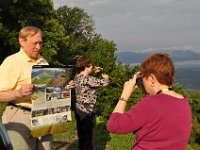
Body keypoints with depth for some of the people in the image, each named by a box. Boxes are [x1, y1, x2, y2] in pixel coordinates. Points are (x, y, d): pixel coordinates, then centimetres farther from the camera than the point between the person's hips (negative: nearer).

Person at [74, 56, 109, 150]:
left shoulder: (77, 77, 4)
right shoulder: (88, 79, -22)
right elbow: (105, 83, -17)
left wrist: (93, 71, 20)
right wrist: (106, 77, 5)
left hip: (78, 110, 9)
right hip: (87, 111, -9)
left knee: (82, 136, 19)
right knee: (90, 136, 2)